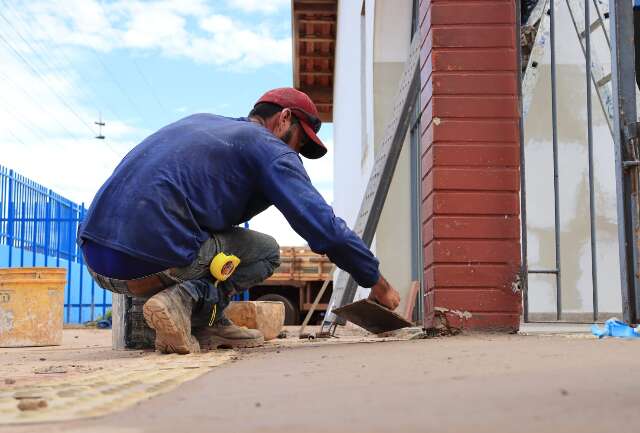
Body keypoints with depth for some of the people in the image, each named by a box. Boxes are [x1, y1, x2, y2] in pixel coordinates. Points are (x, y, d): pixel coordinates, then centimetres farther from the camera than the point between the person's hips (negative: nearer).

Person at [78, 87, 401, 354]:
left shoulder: (200, 121, 26)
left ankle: (207, 325, 13)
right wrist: (377, 282, 10)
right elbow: (325, 228, -3)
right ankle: (185, 299, -7)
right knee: (266, 251, 12)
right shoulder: (271, 149, 3)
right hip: (152, 262, -8)